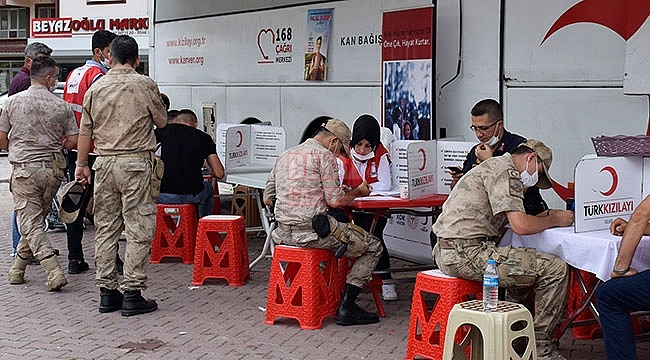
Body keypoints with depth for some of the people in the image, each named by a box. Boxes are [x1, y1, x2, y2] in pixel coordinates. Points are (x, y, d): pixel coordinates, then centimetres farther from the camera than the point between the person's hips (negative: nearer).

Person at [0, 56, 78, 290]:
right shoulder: (62, 106, -1)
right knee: (35, 220, 17)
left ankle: (54, 272, -14)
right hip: (52, 169, 2)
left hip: (24, 169, -2)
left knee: (30, 223, -1)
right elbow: (73, 141, 0)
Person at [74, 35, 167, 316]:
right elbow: (162, 122, 6)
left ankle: (107, 293, 14)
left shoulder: (95, 88, 6)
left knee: (105, 229, 10)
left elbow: (85, 131, 11)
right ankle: (132, 294, -1)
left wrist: (81, 164, 21)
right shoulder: (145, 85, -6)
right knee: (138, 230, 0)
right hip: (136, 165, -4)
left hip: (104, 164, 5)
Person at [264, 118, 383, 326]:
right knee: (373, 246, 3)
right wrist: (358, 192, 9)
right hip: (311, 229, -8)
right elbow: (335, 201, -8)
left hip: (284, 233, 8)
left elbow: (268, 198, 20)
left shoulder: (285, 155, 19)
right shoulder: (324, 155, -5)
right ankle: (346, 307, -3)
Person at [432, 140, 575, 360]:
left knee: (525, 264, 31)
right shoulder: (505, 170, -8)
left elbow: (514, 219, 28)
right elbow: (521, 225, -16)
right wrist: (556, 220, 0)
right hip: (467, 253, -11)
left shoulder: (494, 165, 25)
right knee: (556, 269, -9)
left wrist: (548, 215, 21)